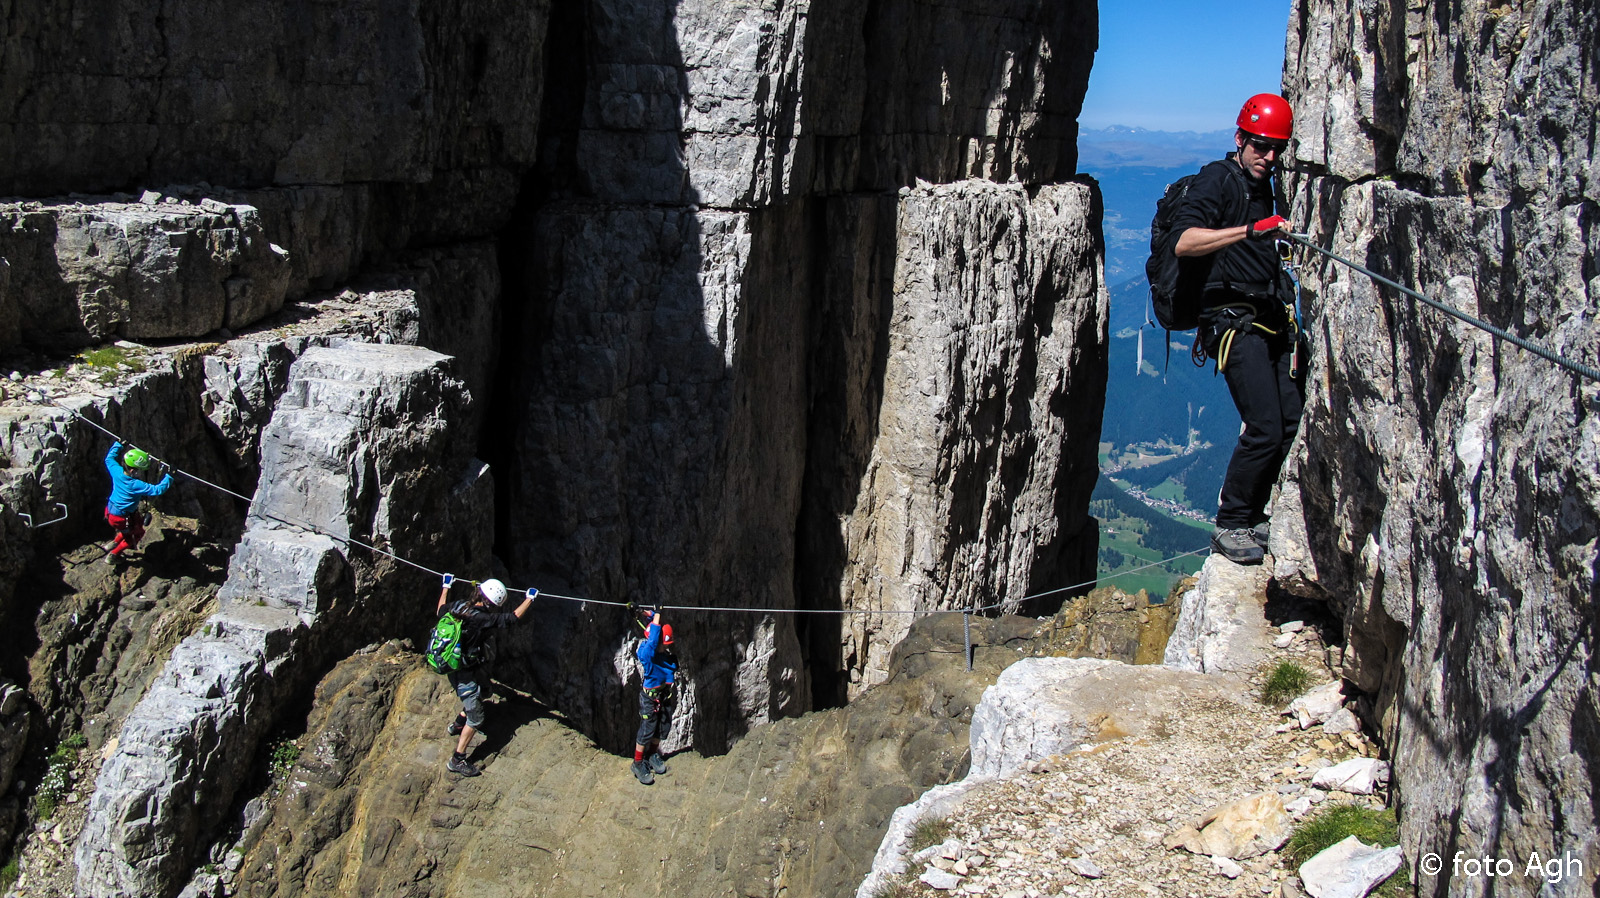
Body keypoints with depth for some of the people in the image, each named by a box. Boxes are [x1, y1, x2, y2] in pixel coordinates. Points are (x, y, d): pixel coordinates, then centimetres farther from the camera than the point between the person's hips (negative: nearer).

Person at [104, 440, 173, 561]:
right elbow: (157, 490, -36)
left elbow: (109, 459, 5)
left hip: (110, 511, 7)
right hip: (121, 519, -7)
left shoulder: (117, 472, -17)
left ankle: (115, 543, 42)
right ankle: (114, 555, 30)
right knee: (138, 532, 21)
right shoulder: (136, 485, -36)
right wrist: (169, 476, -29)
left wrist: (118, 445, 15)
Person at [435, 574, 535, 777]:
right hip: (464, 674, -9)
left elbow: (440, 612, 15)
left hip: (452, 667, 9)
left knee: (477, 697, 33)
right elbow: (513, 617, -24)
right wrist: (530, 598, -9)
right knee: (476, 718, 2)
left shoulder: (458, 605, -7)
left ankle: (457, 726, 51)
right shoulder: (483, 619, -29)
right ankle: (457, 760, 7)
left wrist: (446, 587, 28)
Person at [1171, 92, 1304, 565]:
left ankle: (1251, 515, 18)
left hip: (1272, 320, 9)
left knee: (1291, 421, 4)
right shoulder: (1218, 179, -5)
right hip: (1235, 320, -9)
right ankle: (1229, 526, 0)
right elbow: (1184, 242, -24)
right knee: (1265, 429, -14)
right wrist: (1251, 229, -32)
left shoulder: (1268, 188, 21)